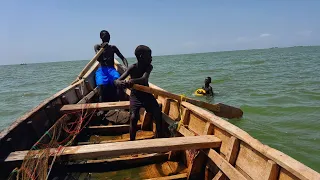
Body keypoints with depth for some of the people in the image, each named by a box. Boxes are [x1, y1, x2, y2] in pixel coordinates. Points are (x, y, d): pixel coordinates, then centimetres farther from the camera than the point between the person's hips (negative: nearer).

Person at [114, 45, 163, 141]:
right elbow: (116, 81, -24)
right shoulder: (133, 68, -17)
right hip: (135, 96, -2)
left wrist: (132, 81, -54)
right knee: (133, 118, -21)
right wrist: (120, 83, -49)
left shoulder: (149, 67, -12)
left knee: (158, 115, -10)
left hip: (147, 94, 3)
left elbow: (144, 79, -33)